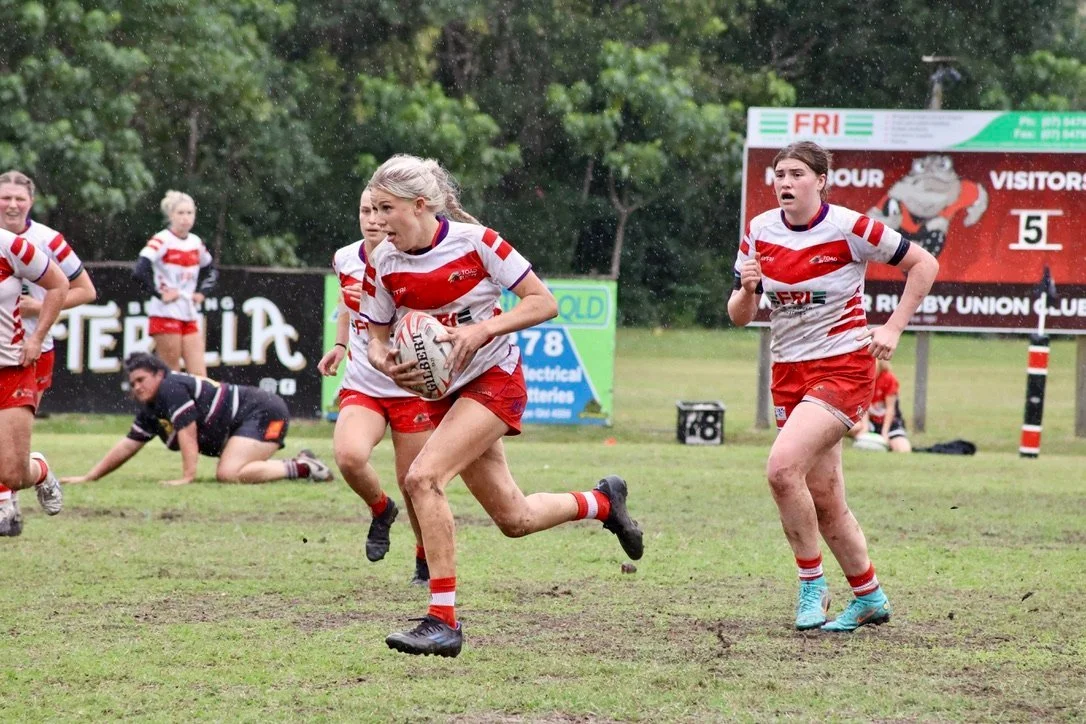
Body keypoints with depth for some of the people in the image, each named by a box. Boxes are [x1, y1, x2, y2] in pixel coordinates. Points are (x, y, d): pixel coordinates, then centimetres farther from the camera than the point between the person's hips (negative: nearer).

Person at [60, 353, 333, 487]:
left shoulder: (172, 388, -15)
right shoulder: (150, 411, 13)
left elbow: (187, 434, -22)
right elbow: (126, 446, 19)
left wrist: (187, 477, -27)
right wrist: (88, 478, 17)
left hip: (264, 413, -11)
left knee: (229, 474, -25)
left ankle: (302, 468, -13)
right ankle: (301, 463, 12)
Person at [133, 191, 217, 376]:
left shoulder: (196, 242, 11)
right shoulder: (162, 241, -10)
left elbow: (211, 270, 28)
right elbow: (139, 271, -23)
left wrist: (202, 292, 12)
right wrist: (159, 294, -16)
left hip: (190, 315, 7)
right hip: (166, 314, -7)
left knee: (200, 377, 0)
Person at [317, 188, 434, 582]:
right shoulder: (345, 259, 0)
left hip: (411, 388, -3)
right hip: (361, 385, 3)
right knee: (348, 454, -26)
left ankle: (427, 560, 27)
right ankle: (381, 510, 6)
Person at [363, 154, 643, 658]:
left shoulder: (474, 241, -17)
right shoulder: (383, 265, -4)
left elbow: (543, 302, -13)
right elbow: (377, 338, 7)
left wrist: (481, 330, -24)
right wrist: (387, 364, -17)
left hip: (495, 379, -6)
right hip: (444, 391, 6)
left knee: (422, 477, -25)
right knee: (514, 518, 10)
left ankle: (443, 621, -22)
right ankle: (602, 502, 41)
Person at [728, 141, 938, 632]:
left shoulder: (849, 228, -11)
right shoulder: (759, 231, 3)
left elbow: (924, 264, -1)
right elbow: (739, 316, 6)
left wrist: (893, 329, -6)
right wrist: (746, 289, -16)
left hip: (844, 366, -6)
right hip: (789, 371, 6)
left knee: (782, 467, -25)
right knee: (823, 498, 7)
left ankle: (811, 583, -9)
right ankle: (870, 599, 24)